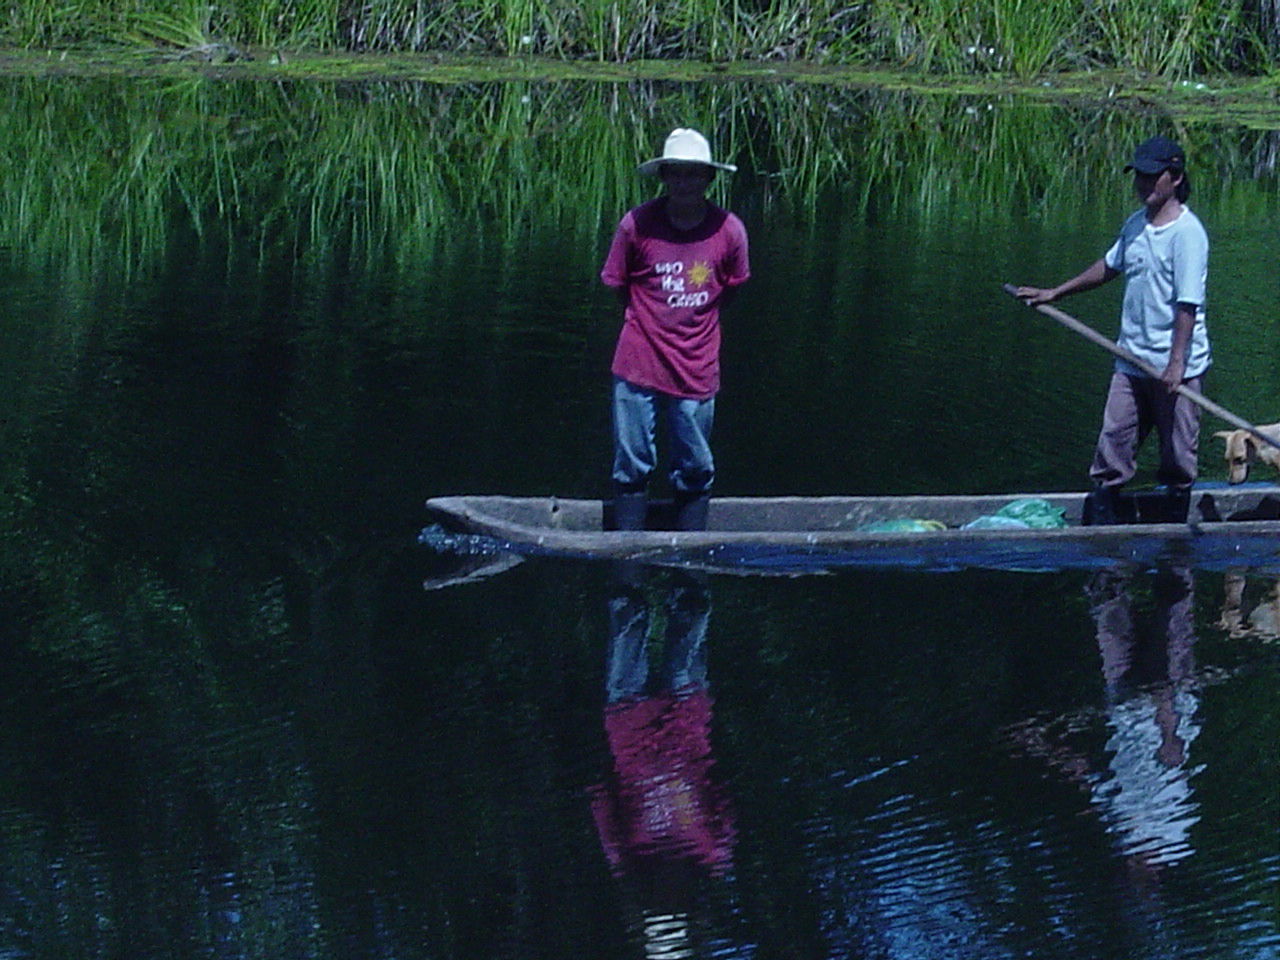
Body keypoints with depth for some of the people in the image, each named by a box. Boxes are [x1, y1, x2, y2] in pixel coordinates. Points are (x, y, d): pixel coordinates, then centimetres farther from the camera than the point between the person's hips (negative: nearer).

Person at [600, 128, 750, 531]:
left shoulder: (729, 230, -5)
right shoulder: (637, 224, -8)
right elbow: (617, 286, 6)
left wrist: (690, 318, 9)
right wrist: (650, 320, 8)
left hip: (697, 372, 1)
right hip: (639, 364, -1)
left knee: (695, 473, 9)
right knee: (632, 467, 4)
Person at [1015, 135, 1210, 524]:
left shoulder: (1186, 232, -14)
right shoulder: (1135, 225, 10)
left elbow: (1188, 303, -19)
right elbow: (1109, 267, 28)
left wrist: (1177, 364, -25)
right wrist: (1054, 294, 32)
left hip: (1177, 368, -7)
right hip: (1132, 361, 7)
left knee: (1177, 458, 3)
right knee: (1112, 444, 4)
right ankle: (1101, 526, 9)